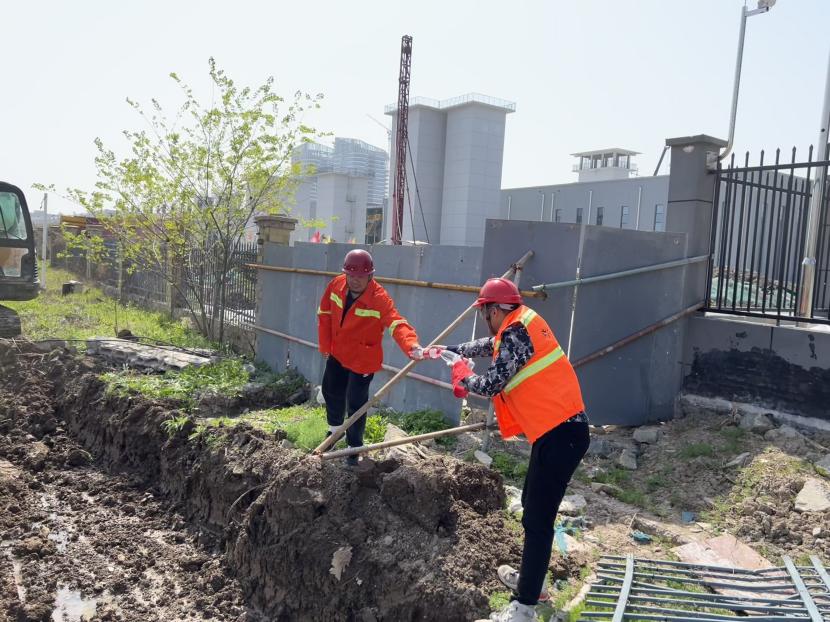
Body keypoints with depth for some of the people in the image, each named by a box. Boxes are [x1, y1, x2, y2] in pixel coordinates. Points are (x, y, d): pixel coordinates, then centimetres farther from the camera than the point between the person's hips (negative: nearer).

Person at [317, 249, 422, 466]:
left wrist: (411, 345, -61)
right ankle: (335, 429, 53)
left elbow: (396, 323, -42)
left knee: (356, 404, 0)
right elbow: (324, 314, 1)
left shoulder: (380, 298, -29)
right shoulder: (336, 285, -12)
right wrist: (325, 345, 3)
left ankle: (355, 446, 23)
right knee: (331, 391, 24)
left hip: (363, 360, -6)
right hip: (337, 354, 6)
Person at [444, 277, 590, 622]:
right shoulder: (521, 323, 14)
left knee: (537, 519, -5)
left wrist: (463, 377, 4)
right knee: (533, 505, 22)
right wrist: (452, 350, 40)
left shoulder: (515, 333, -16)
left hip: (560, 434, -10)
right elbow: (490, 345, 33)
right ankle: (531, 578, 38)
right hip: (558, 430, 10)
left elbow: (490, 385, -16)